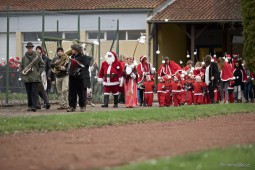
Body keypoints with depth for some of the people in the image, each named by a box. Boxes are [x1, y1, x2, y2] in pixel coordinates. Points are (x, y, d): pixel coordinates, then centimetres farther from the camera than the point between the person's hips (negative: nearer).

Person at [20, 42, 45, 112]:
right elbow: (21, 66, 18)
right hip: (27, 78, 3)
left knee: (34, 93, -8)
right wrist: (23, 73, 2)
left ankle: (34, 106, -12)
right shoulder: (24, 57, 9)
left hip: (35, 78, -3)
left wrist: (39, 73, -3)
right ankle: (30, 106, 14)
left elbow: (42, 66, 8)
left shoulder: (37, 56, 3)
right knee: (29, 93, 7)